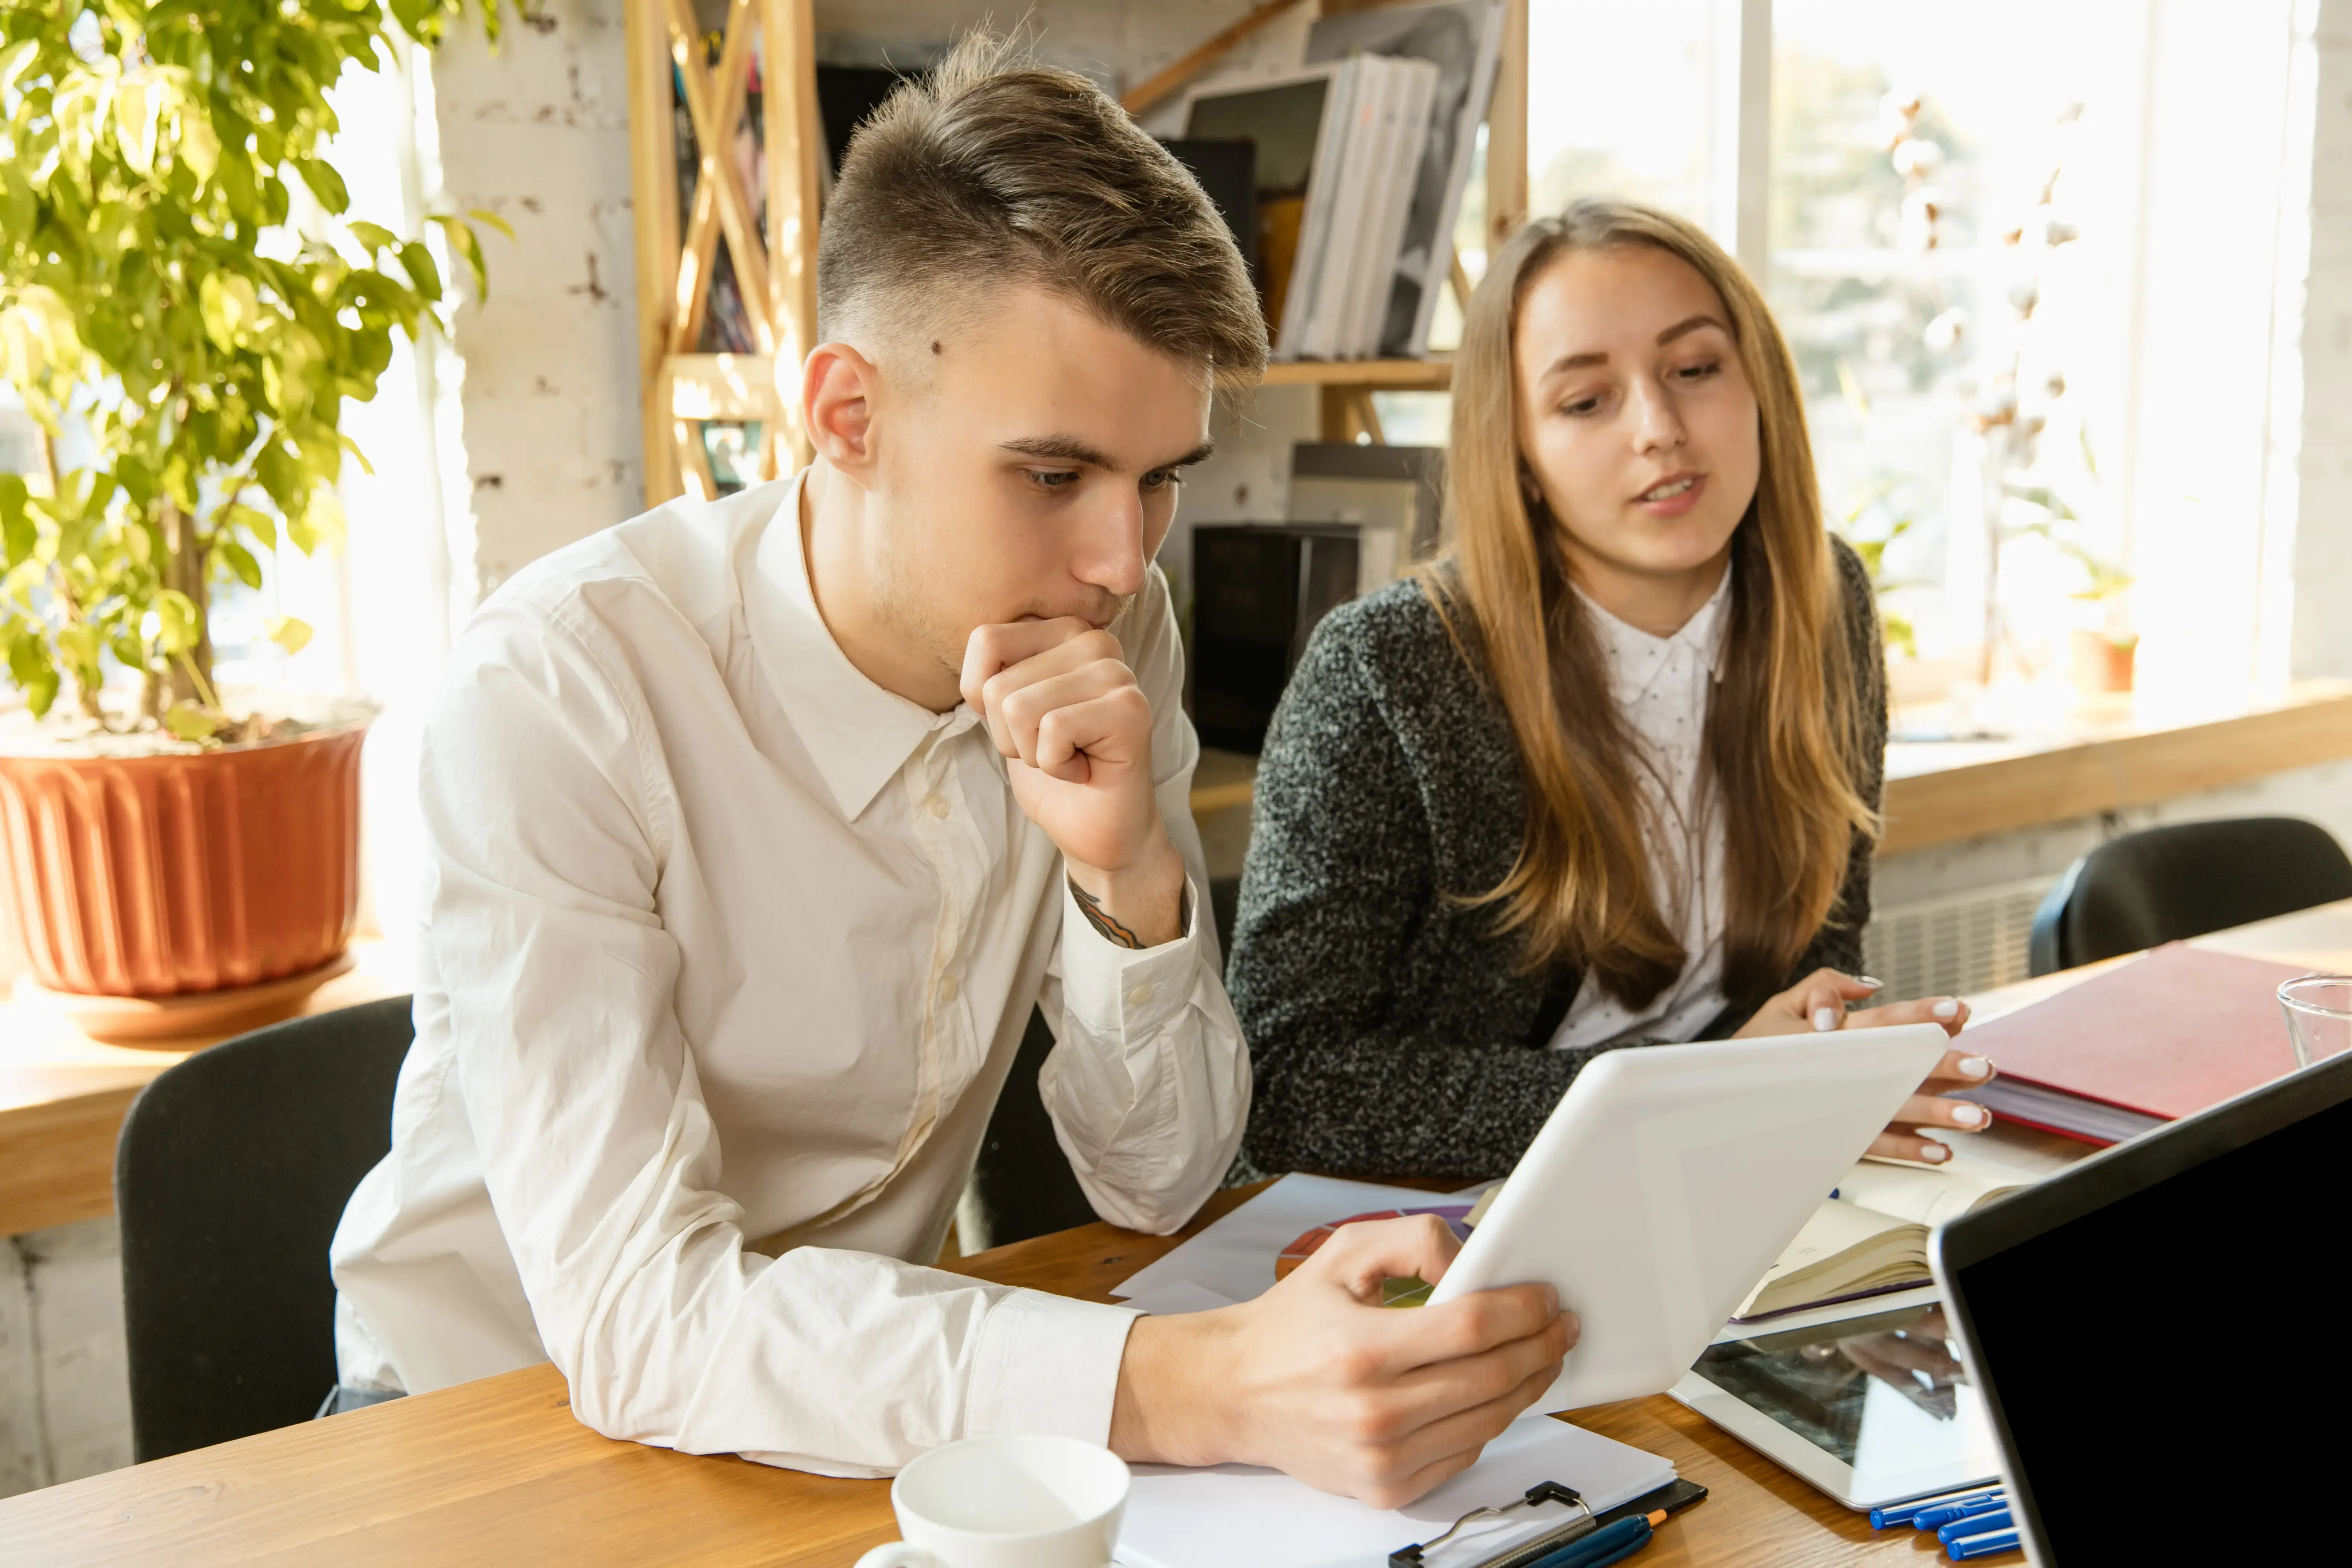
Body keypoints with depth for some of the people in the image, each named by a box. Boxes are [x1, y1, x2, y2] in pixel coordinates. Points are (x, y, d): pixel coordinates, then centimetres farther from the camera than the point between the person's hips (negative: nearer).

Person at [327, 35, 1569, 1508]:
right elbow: (633, 1312, -30)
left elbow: (1164, 1179, -6)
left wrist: (1127, 868, -24)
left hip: (869, 1376, 5)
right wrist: (1193, 1386, -40)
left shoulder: (1112, 639, -8)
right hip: (504, 1402, -4)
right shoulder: (558, 690, -23)